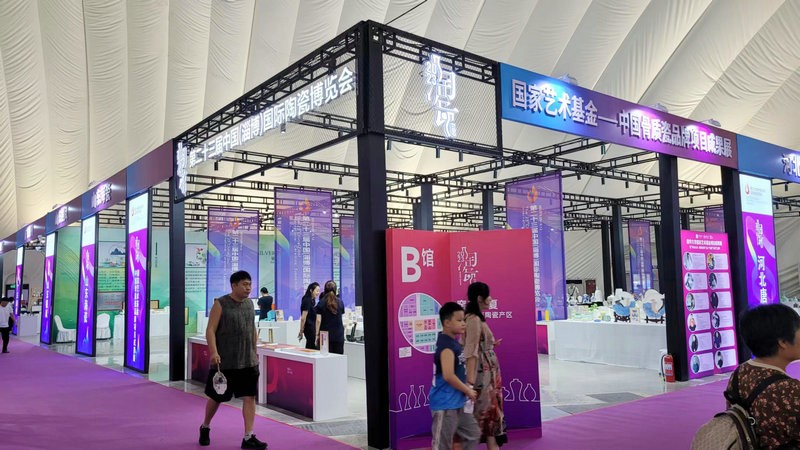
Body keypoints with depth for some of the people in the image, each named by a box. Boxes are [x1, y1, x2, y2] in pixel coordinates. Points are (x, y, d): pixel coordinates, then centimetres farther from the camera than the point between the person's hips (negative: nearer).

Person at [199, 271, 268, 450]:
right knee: (216, 397, 12)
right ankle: (205, 427, 37)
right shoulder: (221, 304, -8)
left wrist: (254, 351, 16)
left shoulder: (250, 303, 8)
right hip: (224, 362, -4)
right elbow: (210, 330, -12)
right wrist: (214, 352, -22)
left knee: (249, 397, -1)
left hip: (248, 361, 4)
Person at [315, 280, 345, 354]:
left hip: (326, 334, -2)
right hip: (339, 335, 2)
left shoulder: (321, 303, -4)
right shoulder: (340, 302, 3)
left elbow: (318, 320, -8)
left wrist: (317, 334, -4)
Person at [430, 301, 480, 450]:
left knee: (473, 434, 19)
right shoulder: (446, 345, -20)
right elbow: (448, 376, -26)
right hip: (445, 404, -10)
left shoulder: (453, 343, 10)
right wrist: (468, 391, -14)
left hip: (458, 403, 10)